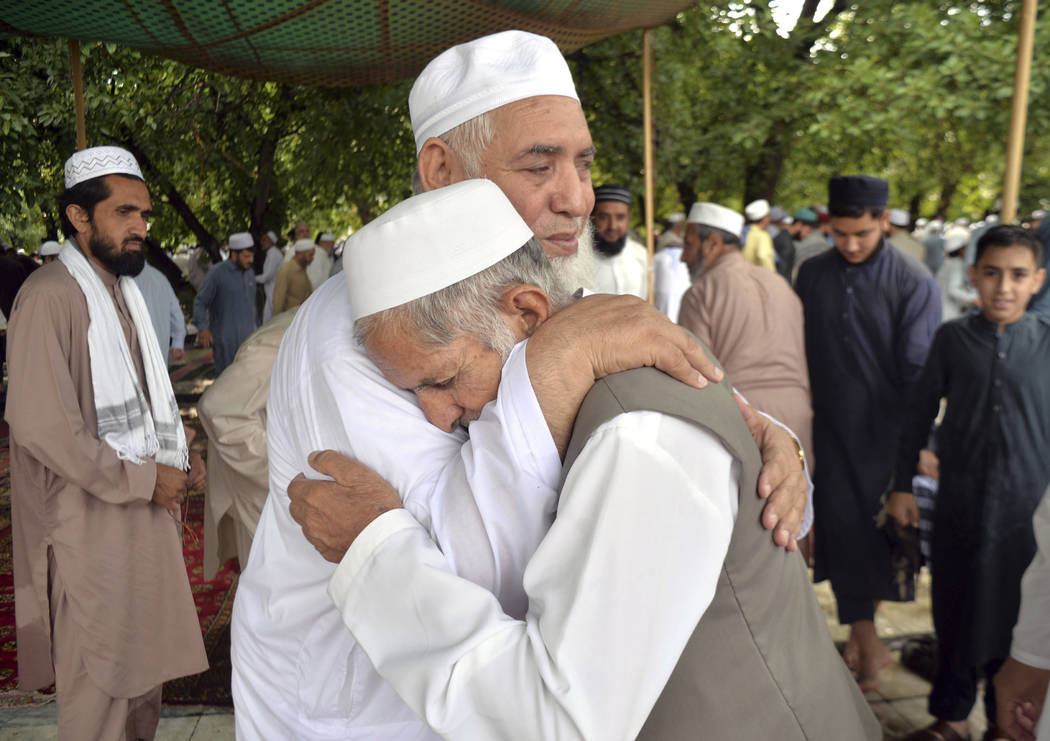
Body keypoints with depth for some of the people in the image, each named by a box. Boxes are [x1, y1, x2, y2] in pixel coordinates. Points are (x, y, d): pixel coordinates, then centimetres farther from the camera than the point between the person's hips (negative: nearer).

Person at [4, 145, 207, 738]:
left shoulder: (125, 288, 14)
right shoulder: (50, 296, -17)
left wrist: (181, 454, 6)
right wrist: (144, 479, -17)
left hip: (148, 512, 9)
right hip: (95, 523, -9)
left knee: (145, 662, 20)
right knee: (100, 689, 4)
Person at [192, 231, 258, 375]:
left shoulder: (249, 274, 13)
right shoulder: (217, 274, -7)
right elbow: (200, 302, -6)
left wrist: (257, 328, 25)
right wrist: (202, 328, -18)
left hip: (249, 337, 6)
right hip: (226, 340, -6)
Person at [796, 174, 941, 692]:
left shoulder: (913, 283, -9)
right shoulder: (813, 275, 2)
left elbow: (919, 371, -9)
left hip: (886, 432, -3)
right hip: (831, 428, 3)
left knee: (879, 527, 7)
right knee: (841, 525, 5)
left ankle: (861, 626, 27)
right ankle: (867, 640, 20)